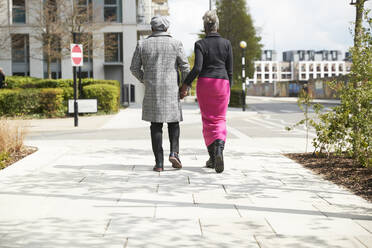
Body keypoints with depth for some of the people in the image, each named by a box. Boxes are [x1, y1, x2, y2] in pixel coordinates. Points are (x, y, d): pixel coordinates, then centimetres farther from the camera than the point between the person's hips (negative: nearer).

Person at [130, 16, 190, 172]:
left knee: (156, 126, 5)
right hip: (171, 90, -1)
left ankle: (159, 162, 0)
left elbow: (134, 68, 5)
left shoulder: (142, 44, 2)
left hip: (152, 91, 1)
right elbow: (185, 67, -3)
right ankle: (174, 152, -7)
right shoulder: (175, 44, -1)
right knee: (173, 122, 14)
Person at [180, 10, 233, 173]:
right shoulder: (226, 44, 2)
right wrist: (228, 89, 13)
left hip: (204, 84, -1)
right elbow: (229, 70, 4)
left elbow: (197, 68, -15)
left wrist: (186, 84, -5)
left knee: (208, 120, 10)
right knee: (220, 119, 7)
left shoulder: (200, 44, -5)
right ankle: (219, 149, -20)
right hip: (222, 83, 1)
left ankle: (212, 156, 9)